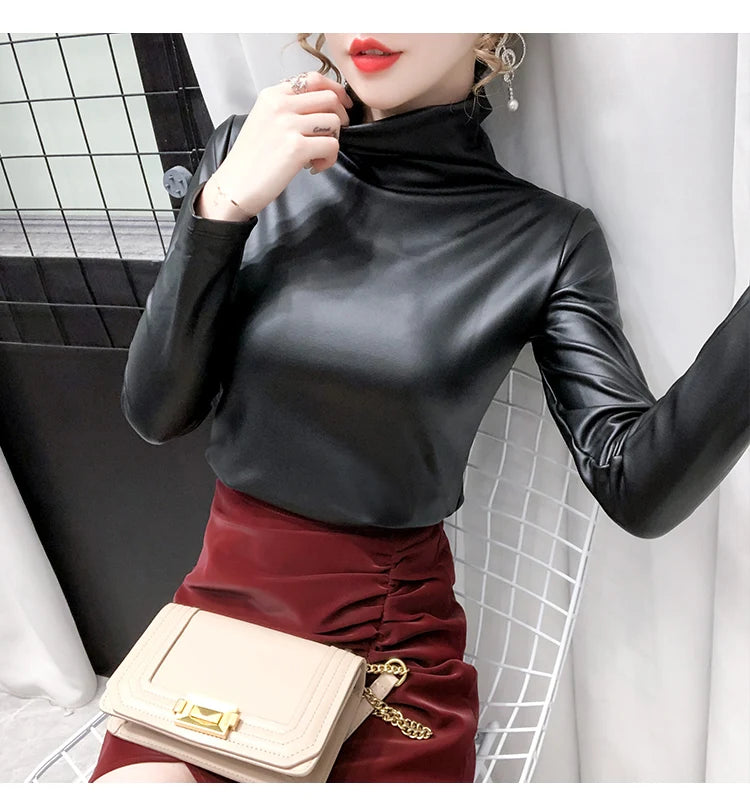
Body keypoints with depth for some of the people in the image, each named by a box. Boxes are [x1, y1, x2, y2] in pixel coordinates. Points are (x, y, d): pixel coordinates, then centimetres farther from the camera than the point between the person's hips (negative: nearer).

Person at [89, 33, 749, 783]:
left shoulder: (548, 238, -10)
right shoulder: (249, 154, -4)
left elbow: (637, 486, -16)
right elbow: (157, 413, -6)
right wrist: (224, 206, -19)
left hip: (392, 627, -1)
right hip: (225, 588, 2)